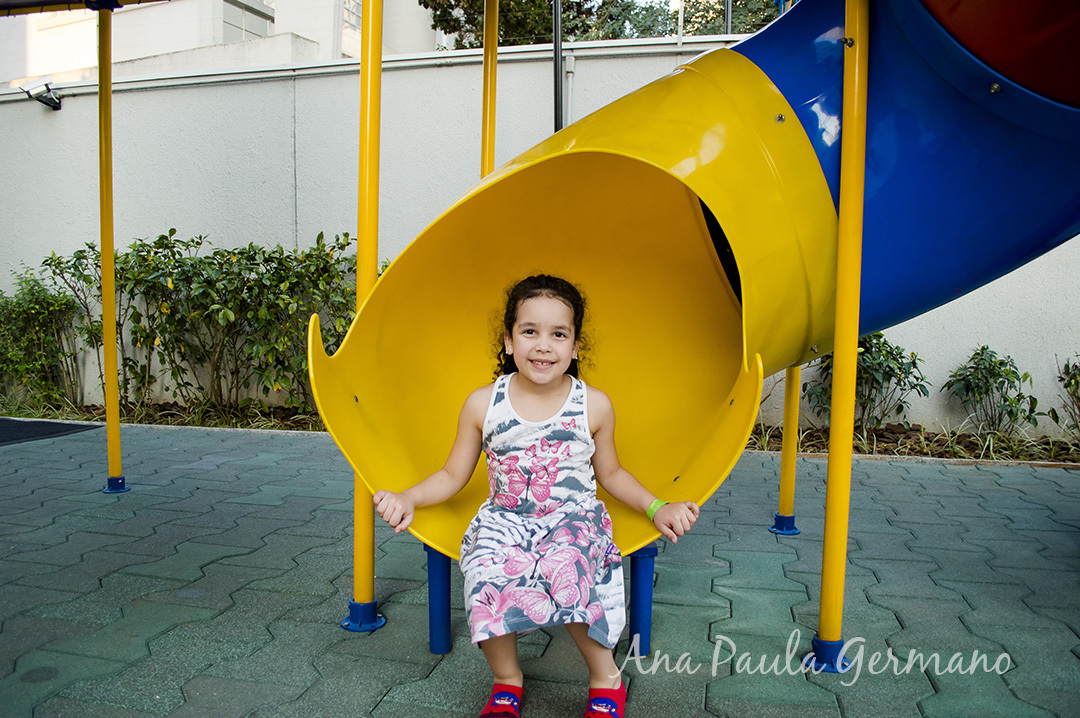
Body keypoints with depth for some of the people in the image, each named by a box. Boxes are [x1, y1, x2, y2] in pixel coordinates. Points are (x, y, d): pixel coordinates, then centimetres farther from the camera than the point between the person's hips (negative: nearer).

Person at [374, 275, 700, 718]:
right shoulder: (482, 404, 0)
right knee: (489, 578, -30)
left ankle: (606, 679, -5)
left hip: (575, 520, -1)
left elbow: (611, 473, 13)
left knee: (566, 570, -34)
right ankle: (506, 681, 2)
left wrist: (656, 507, 0)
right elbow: (453, 475, 9)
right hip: (504, 522, 1)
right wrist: (408, 499, -7)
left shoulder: (594, 406, 0)